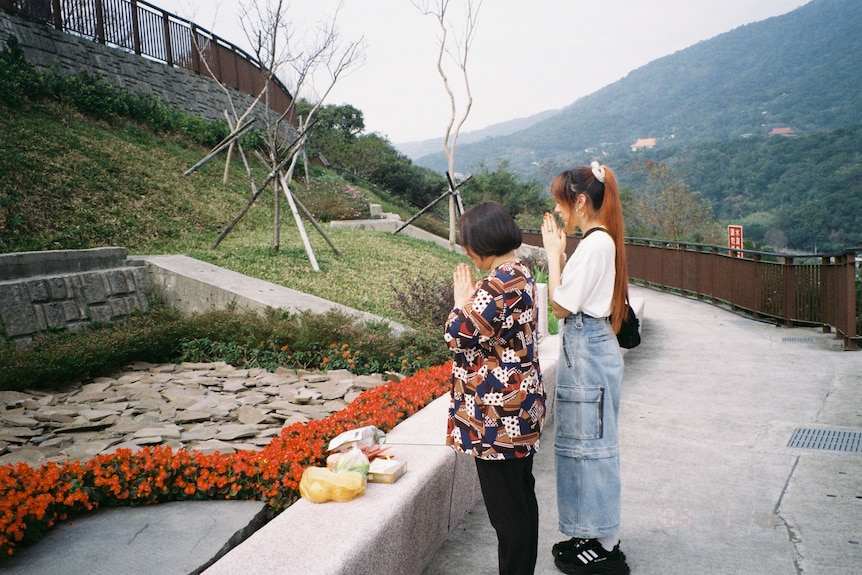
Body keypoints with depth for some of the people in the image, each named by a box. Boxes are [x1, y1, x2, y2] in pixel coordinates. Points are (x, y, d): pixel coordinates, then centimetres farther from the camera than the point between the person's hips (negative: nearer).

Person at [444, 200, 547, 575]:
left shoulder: (498, 283, -22)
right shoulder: (521, 273, 9)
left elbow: (461, 336, -20)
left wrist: (463, 301, -6)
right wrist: (473, 300, 10)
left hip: (498, 414, -10)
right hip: (519, 405, 10)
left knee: (505, 506, 3)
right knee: (522, 494, 20)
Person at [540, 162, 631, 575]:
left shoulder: (594, 244, -19)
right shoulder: (600, 240, 11)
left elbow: (561, 305, -17)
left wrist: (553, 253, -11)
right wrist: (558, 252, 8)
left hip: (586, 351, -10)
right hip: (588, 349, 10)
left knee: (591, 444, 1)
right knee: (583, 442, 18)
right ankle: (594, 536, 31)